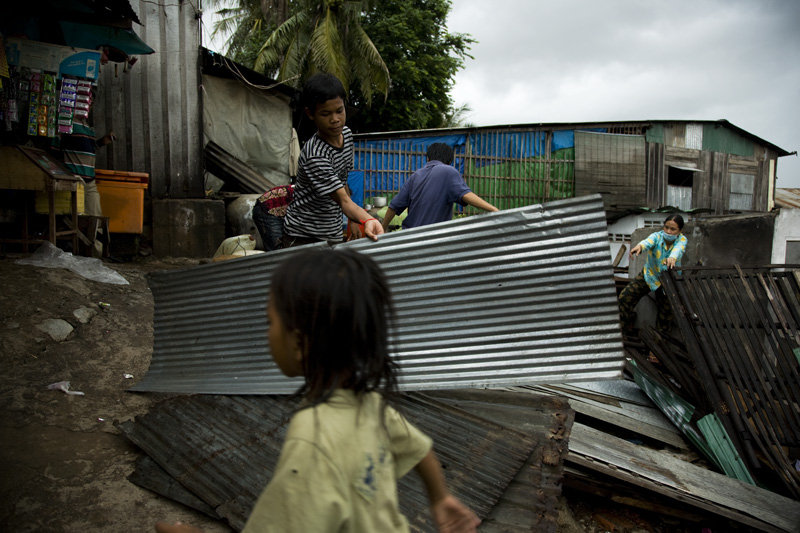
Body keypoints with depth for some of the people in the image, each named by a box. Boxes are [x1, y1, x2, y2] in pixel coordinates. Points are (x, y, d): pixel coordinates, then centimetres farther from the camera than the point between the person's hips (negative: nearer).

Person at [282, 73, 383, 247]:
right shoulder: (315, 155, -25)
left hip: (334, 234, 7)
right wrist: (367, 220, -47)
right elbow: (343, 200, -29)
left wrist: (352, 222, 10)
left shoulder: (346, 133, 1)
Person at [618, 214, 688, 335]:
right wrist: (639, 246, -71)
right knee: (625, 297, -10)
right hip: (650, 275, 0)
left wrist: (672, 258, -68)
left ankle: (661, 334, 32)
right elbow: (648, 241, -45)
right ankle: (625, 329, 12)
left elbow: (678, 249, -43)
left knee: (667, 311, -1)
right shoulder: (657, 236, -20)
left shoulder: (682, 240, -18)